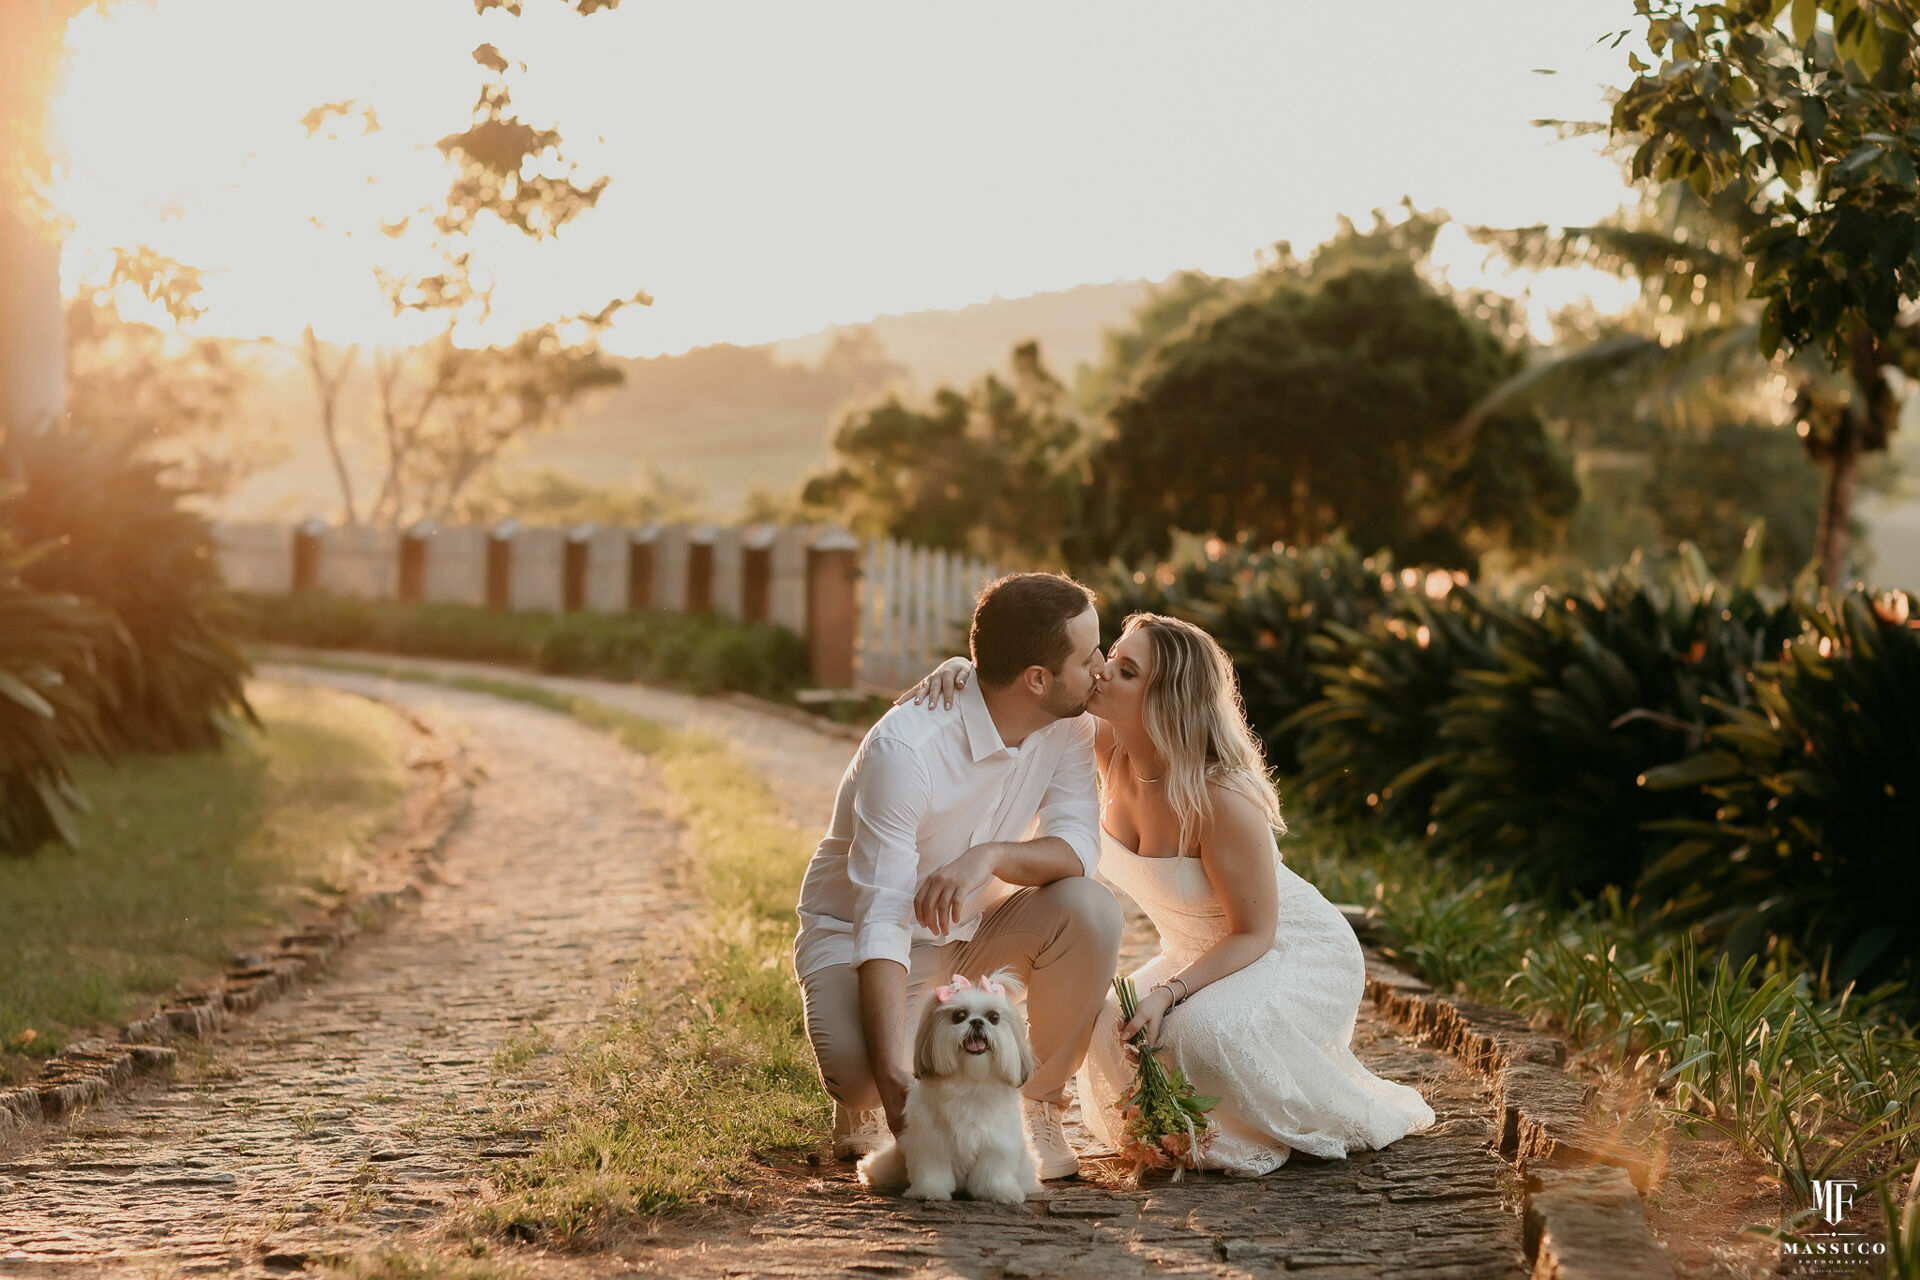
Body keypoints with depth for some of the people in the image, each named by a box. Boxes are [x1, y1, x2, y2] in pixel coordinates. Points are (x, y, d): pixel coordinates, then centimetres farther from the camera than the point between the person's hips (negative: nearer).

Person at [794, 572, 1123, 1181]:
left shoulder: (1068, 730, -12)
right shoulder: (905, 746, -31)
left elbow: (1077, 848, -22)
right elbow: (881, 920, -34)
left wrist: (989, 856, -44)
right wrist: (893, 1078, -43)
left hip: (973, 928, 5)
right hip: (854, 931, -5)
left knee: (1090, 908, -26)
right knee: (859, 1071, -35)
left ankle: (1038, 1107, -5)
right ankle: (863, 1102, 6)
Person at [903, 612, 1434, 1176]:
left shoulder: (1223, 799, -34)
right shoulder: (1107, 745, -16)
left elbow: (1255, 934, -24)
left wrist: (1169, 992, -36)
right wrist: (961, 667, -31)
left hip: (1298, 952, -7)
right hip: (1202, 953, 7)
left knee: (1203, 1031, -34)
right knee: (1115, 1038, -18)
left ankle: (1341, 1116, -6)